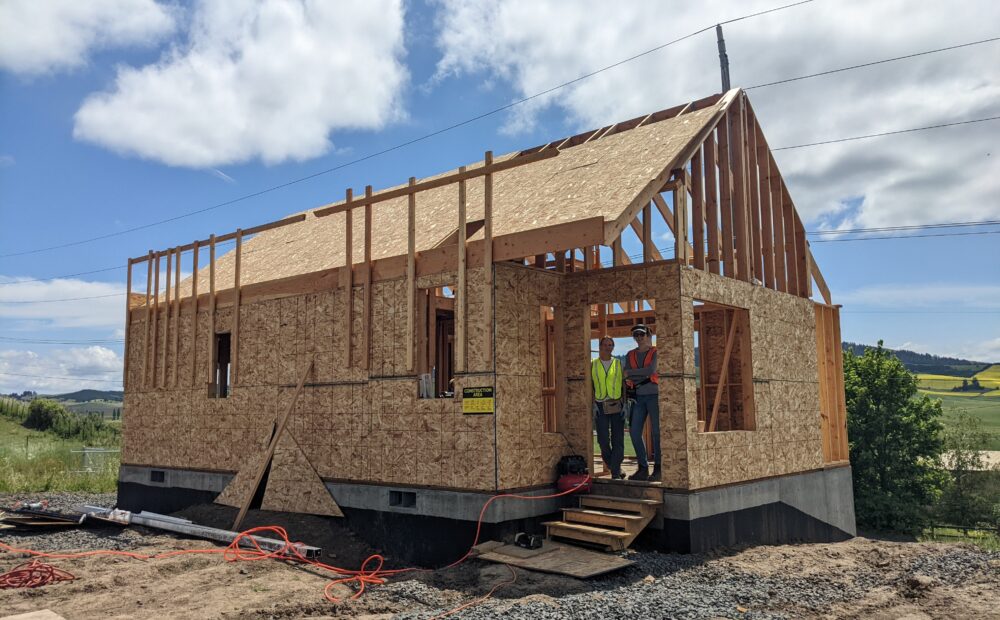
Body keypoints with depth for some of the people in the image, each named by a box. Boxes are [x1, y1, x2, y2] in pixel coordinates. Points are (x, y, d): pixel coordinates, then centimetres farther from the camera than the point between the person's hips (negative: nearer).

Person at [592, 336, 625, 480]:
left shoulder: (619, 364, 7)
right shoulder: (593, 365, 6)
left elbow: (624, 385, 5)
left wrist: (624, 404, -5)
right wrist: (593, 404, -5)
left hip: (617, 406, 0)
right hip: (600, 407, 0)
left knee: (618, 441, -3)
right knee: (603, 441, -2)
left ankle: (615, 474, 1)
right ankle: (616, 468, 19)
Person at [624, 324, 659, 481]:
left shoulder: (655, 352, 0)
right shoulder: (630, 355, 14)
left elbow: (651, 370, -15)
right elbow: (626, 376, 5)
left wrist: (631, 373, -8)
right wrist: (644, 375, -10)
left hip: (654, 395, -5)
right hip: (638, 397, 5)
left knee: (657, 431, -3)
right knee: (634, 432, 1)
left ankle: (658, 468, 4)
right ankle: (643, 468, 10)